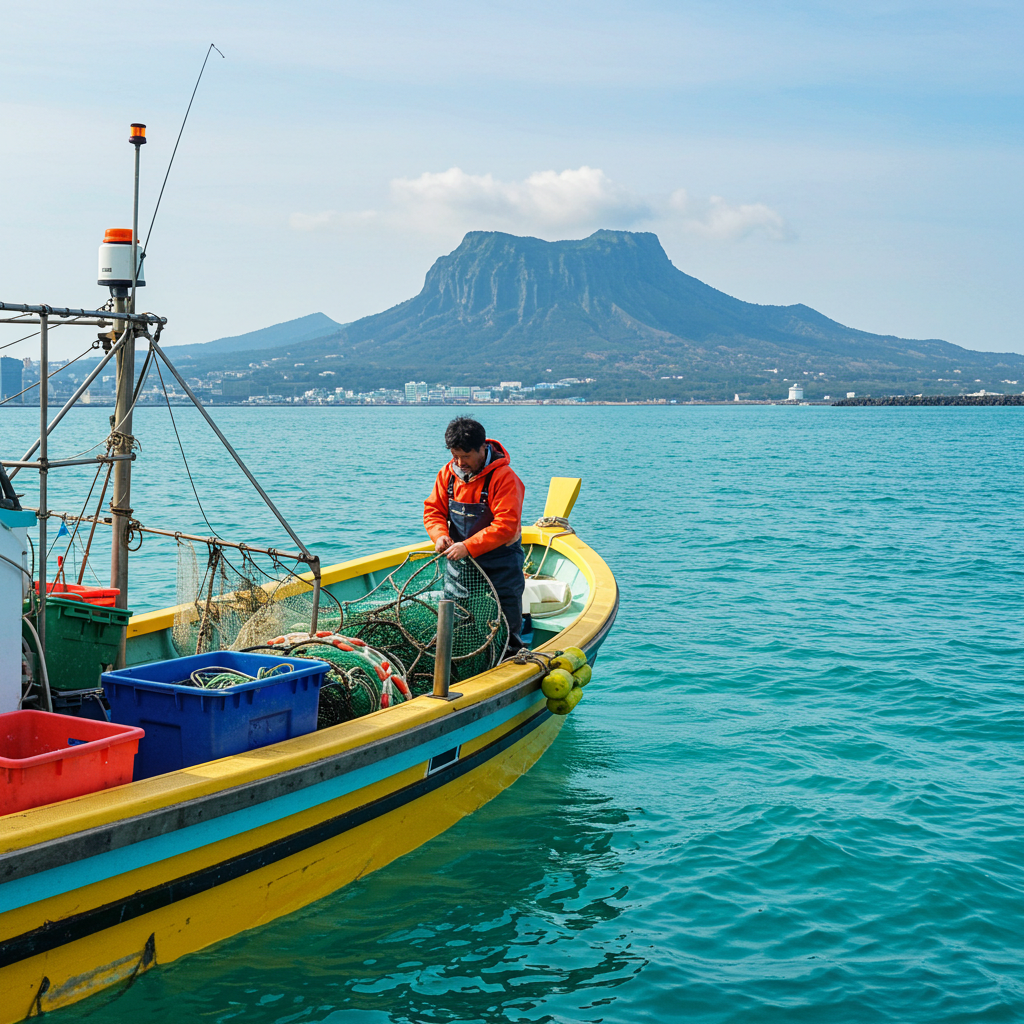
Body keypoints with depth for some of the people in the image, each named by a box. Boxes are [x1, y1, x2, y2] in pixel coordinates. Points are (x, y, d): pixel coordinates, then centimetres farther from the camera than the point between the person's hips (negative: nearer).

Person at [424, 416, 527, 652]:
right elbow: (433, 510, 7)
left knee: (507, 626, 2)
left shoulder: (504, 477, -19)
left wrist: (468, 547, -28)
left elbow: (506, 526, -24)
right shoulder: (448, 474, 0)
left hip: (499, 564, -5)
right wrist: (440, 535, -14)